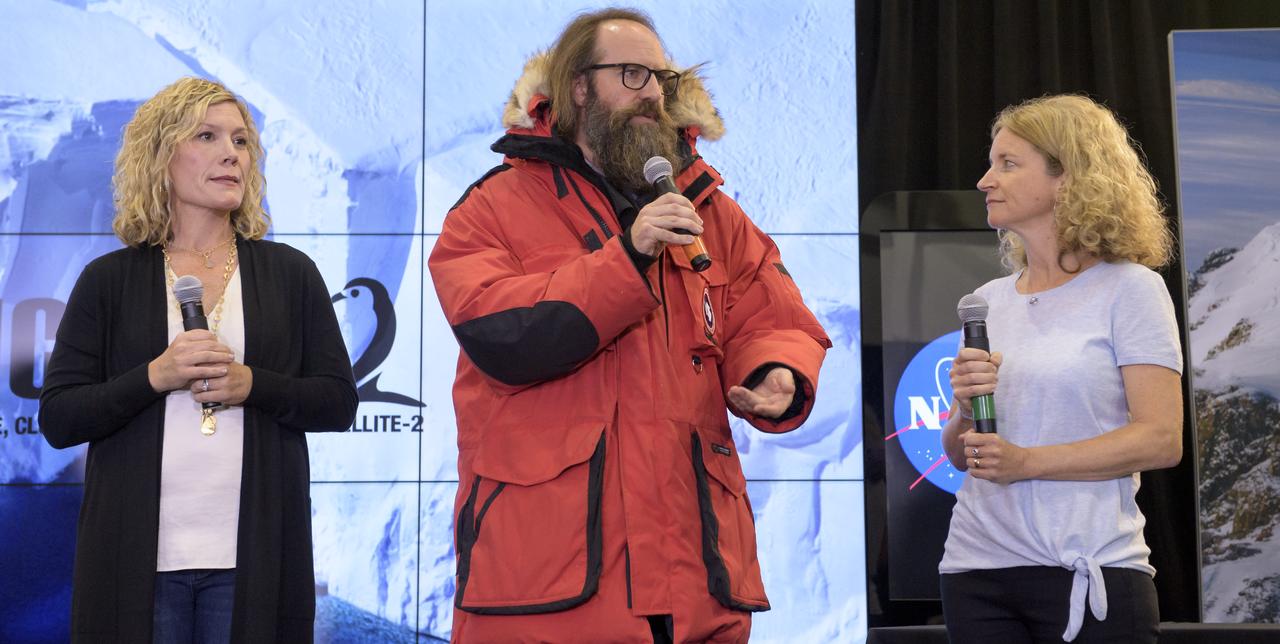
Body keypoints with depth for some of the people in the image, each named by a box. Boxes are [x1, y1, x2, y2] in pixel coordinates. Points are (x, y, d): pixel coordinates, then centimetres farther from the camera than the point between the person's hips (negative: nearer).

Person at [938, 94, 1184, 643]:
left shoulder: (1128, 288, -3)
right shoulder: (989, 299, 11)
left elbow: (1162, 441, -12)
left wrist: (1025, 461, -17)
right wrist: (965, 408, -7)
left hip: (1091, 572, -4)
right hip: (977, 568, 5)